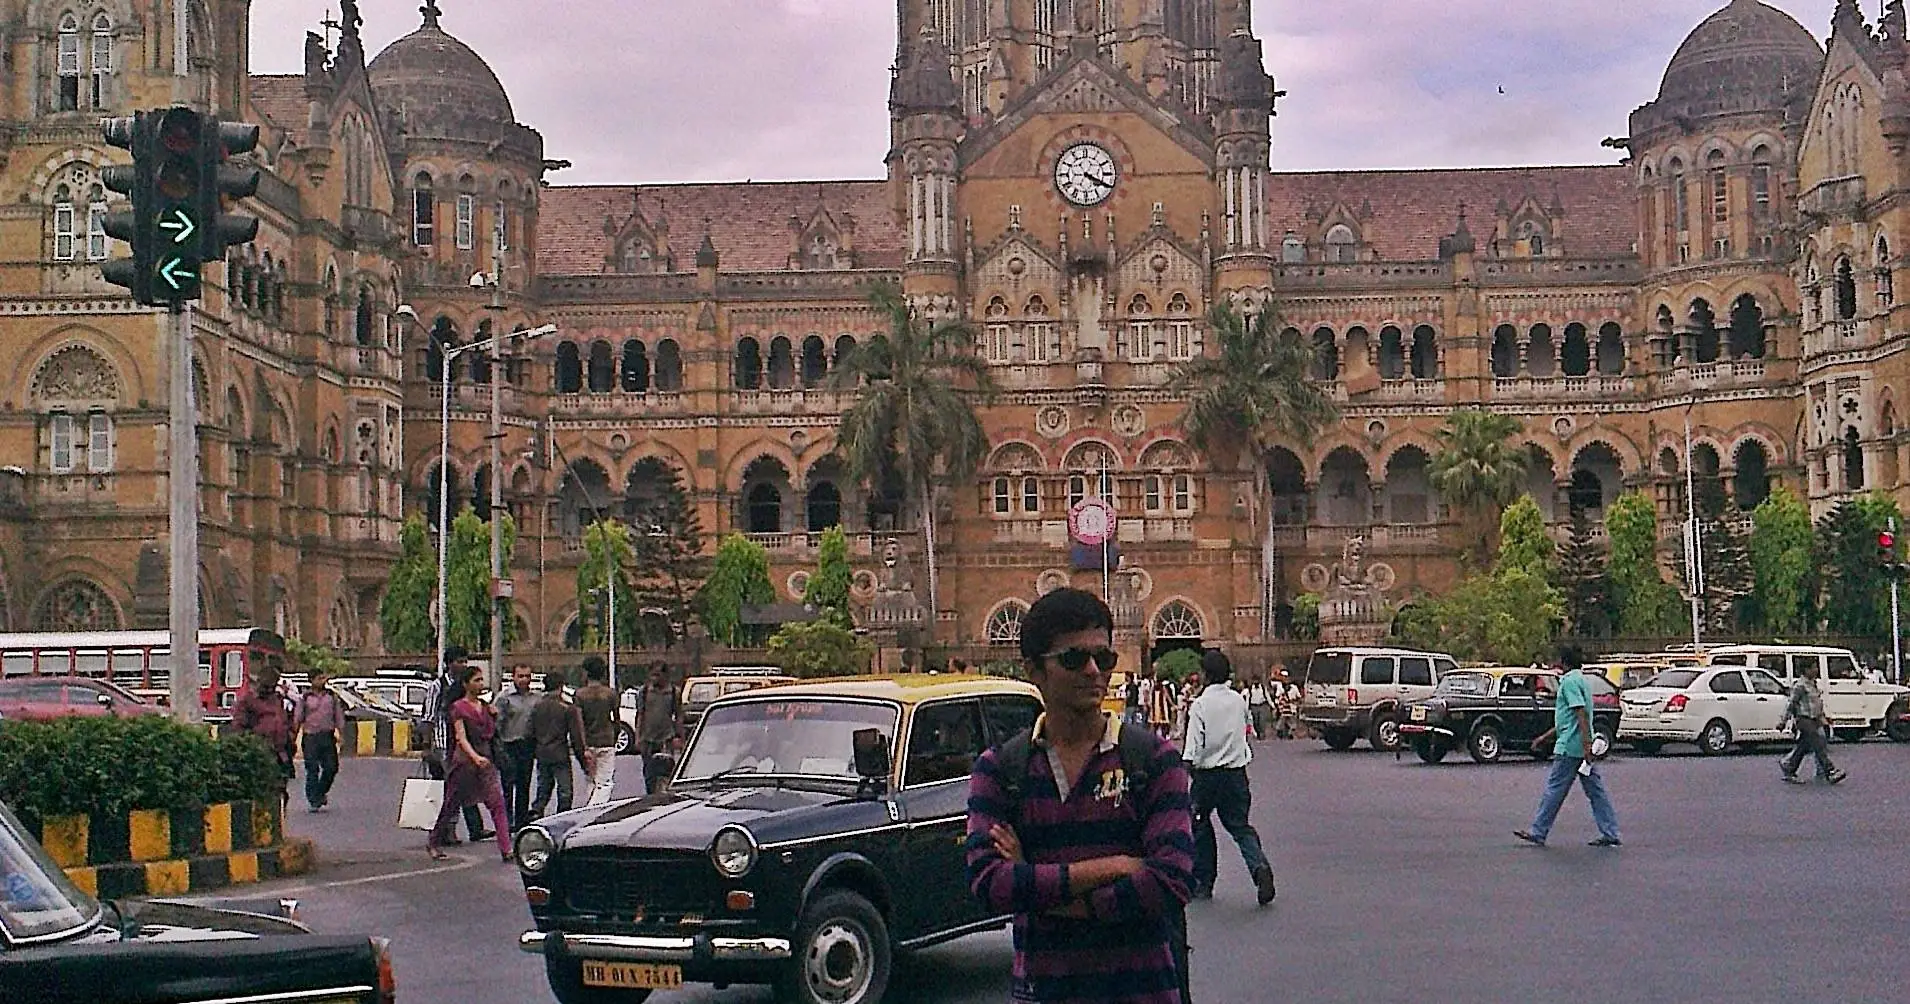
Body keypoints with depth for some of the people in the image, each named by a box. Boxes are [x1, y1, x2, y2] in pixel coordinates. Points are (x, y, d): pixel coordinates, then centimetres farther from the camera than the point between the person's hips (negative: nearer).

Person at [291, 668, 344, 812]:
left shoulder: (331, 696, 11)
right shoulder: (305, 698, 2)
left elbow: (338, 715, 14)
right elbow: (297, 718, 3)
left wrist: (341, 732, 7)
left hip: (328, 736, 3)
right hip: (310, 737, -3)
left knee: (331, 767, 2)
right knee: (312, 770, -4)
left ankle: (321, 793, 26)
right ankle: (314, 801, 0)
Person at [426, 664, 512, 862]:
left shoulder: (483, 706, 12)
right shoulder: (458, 707, -7)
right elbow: (461, 737, -18)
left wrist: (494, 716, 4)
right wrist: (475, 757, -33)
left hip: (485, 759, 5)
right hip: (464, 759, -5)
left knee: (497, 802, -8)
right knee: (453, 804, 6)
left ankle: (506, 849, -13)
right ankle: (433, 842, 25)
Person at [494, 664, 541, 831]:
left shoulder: (535, 698, 10)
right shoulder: (504, 698, -4)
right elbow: (498, 723, -7)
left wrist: (537, 748, 11)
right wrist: (500, 749, -12)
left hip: (528, 747, 5)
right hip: (509, 746, -5)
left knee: (524, 787, 9)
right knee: (509, 785, -8)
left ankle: (521, 822, 15)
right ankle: (507, 821, -6)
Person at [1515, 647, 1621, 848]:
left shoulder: (1569, 681, -11)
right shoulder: (1580, 680, 20)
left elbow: (1582, 714, -21)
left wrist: (1586, 745, -27)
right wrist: (1545, 738, 31)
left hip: (1570, 748, -10)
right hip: (1583, 748, 10)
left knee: (1554, 789, -3)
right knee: (1596, 791, 7)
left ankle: (1538, 833, 2)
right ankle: (1610, 835, 6)